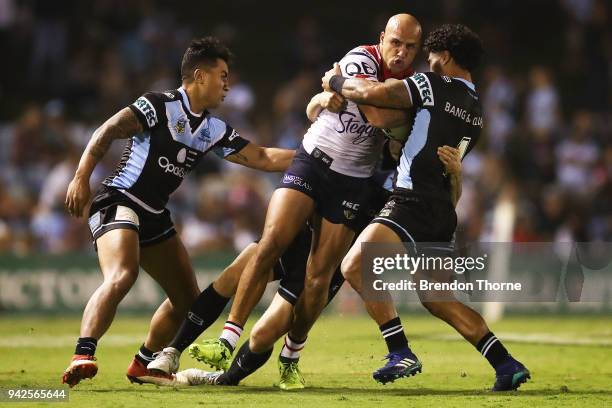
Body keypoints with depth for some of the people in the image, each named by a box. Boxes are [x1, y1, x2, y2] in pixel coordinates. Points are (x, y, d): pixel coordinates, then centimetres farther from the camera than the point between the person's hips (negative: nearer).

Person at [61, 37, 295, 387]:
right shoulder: (160, 106, -11)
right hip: (120, 203, -9)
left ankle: (144, 363, 27)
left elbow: (263, 158, 14)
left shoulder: (215, 130, 11)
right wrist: (82, 178, -23)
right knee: (121, 277, -33)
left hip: (155, 217, 9)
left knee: (189, 299, 11)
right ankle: (82, 357, -36)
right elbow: (107, 132, -15)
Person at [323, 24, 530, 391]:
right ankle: (507, 365, 14)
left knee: (355, 266, -17)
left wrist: (336, 82, 6)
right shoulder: (476, 111, 21)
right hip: (443, 213, 9)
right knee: (437, 299, 18)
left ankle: (401, 353, -22)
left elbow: (372, 93, -13)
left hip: (414, 202, -9)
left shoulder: (433, 86, -5)